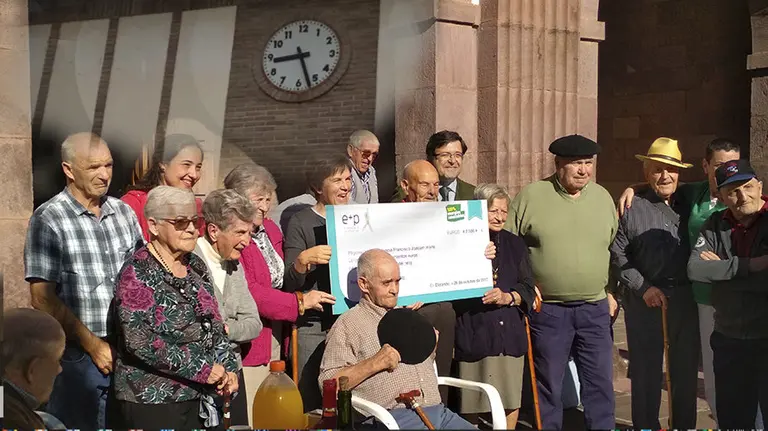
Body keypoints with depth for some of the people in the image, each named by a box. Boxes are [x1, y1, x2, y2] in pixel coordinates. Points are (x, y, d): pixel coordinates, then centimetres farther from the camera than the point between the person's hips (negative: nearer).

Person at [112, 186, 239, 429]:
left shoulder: (196, 267, 9)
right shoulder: (138, 273, -12)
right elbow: (139, 341, -21)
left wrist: (228, 370, -1)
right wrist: (202, 369, -18)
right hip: (152, 402, -7)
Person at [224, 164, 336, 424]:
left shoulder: (270, 229, 13)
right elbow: (248, 293, -21)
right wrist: (300, 302, -16)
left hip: (277, 339, 8)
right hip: (249, 343, -8)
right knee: (251, 420, -4)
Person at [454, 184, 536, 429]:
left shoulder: (514, 245, 15)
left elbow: (527, 287, 10)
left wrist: (508, 296, -8)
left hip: (509, 333, 4)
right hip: (473, 334, -4)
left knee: (510, 400, 6)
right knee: (472, 401, -3)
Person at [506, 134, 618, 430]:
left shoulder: (602, 197, 6)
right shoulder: (531, 195, -5)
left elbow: (614, 248, 15)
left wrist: (612, 291, 12)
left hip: (595, 308, 3)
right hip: (547, 309, -3)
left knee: (600, 381, 8)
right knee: (548, 384, 8)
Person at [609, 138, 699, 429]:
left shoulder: (688, 207, 11)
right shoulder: (631, 208, -1)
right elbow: (618, 257, -5)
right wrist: (644, 288, -10)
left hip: (686, 302, 4)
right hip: (645, 302, -3)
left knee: (686, 370, 13)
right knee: (647, 371, 7)